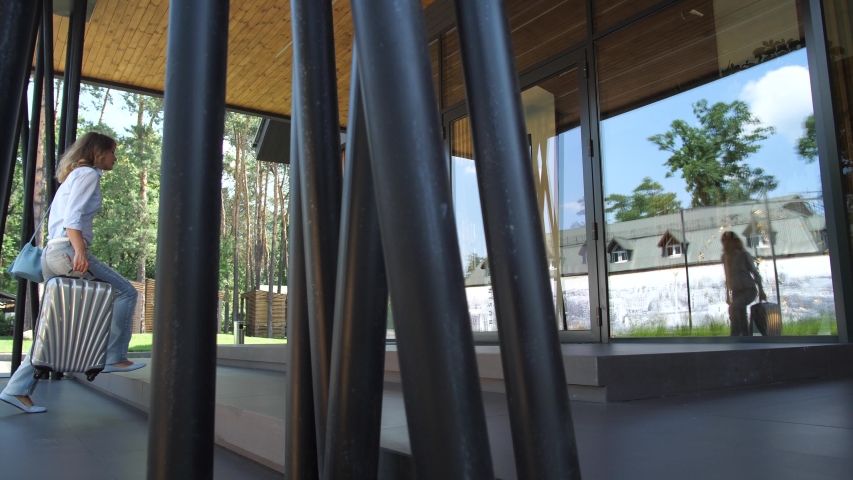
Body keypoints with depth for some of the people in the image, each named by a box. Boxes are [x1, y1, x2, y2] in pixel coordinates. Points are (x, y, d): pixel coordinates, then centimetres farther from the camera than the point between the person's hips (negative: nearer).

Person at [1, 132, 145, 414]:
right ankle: (114, 357, -7)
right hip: (68, 250, -10)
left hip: (52, 253, 10)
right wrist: (80, 252, -26)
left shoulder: (72, 177, 27)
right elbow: (73, 217, -15)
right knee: (125, 292, -5)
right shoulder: (88, 174, -1)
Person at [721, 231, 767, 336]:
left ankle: (735, 336, -25)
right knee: (741, 318, 2)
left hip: (749, 290, -6)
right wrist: (728, 295, 15)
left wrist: (761, 291, -5)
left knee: (733, 307, -29)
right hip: (736, 292, 6)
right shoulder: (725, 257, 5)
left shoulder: (743, 255, -10)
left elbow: (755, 273, -5)